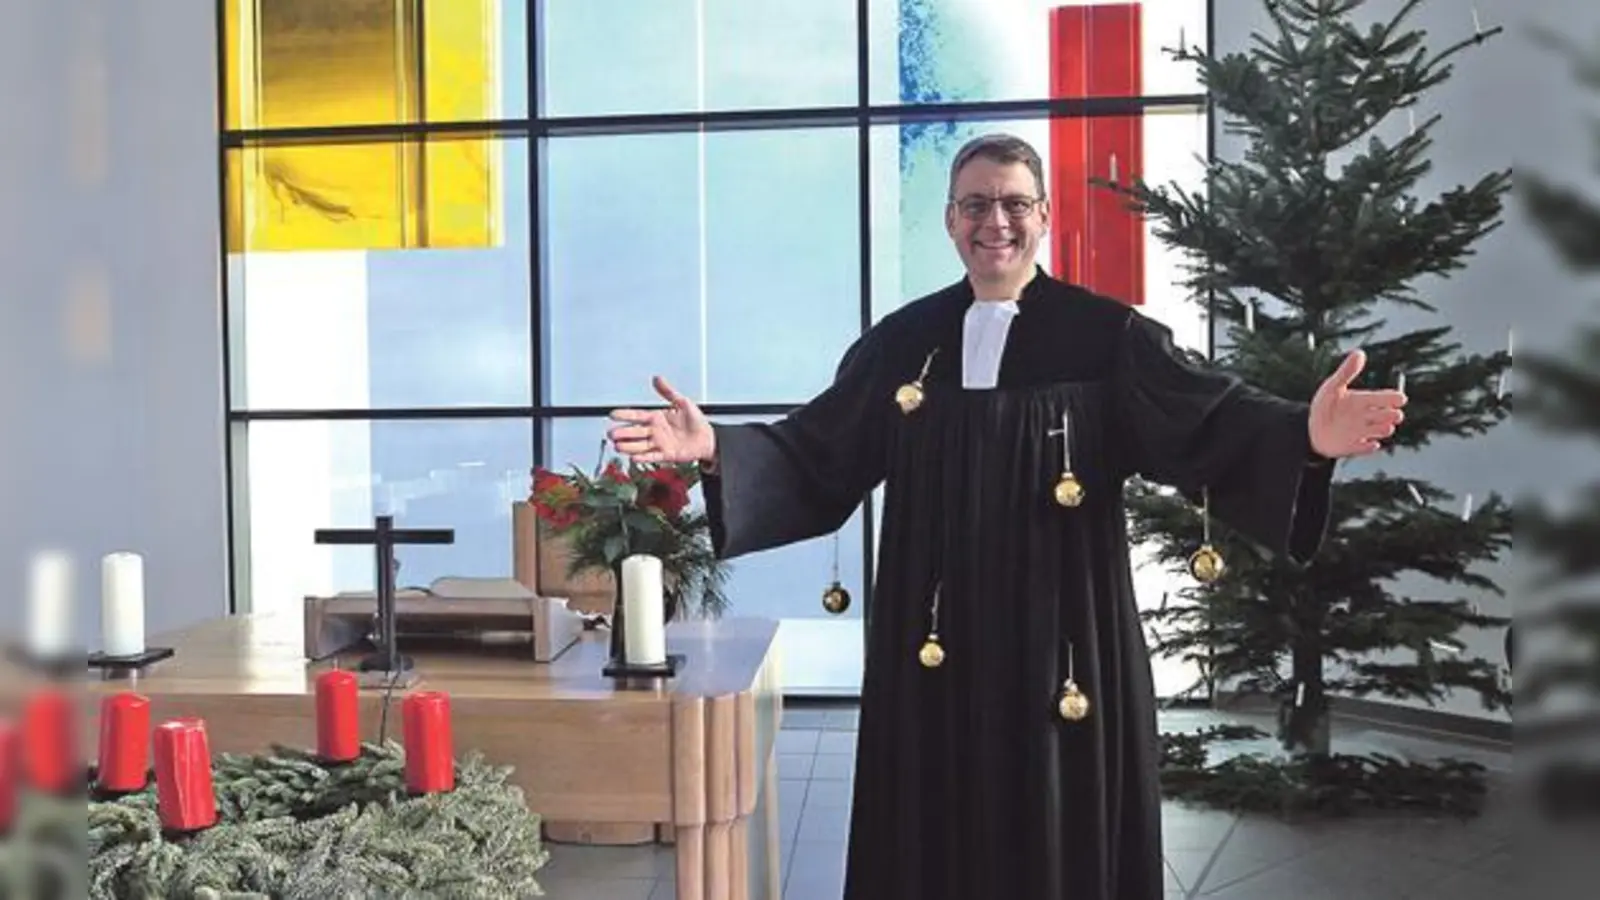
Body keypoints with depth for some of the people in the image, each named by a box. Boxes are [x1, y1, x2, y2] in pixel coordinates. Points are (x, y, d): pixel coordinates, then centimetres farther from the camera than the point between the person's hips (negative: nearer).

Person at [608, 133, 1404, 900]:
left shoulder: (1106, 336, -2)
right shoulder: (902, 341, 6)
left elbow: (1205, 424, -13)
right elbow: (819, 455, 7)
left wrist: (1303, 438, -31)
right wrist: (718, 448, -7)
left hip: (1062, 638, -2)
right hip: (935, 640, 3)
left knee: (1061, 832, 9)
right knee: (939, 831, 12)